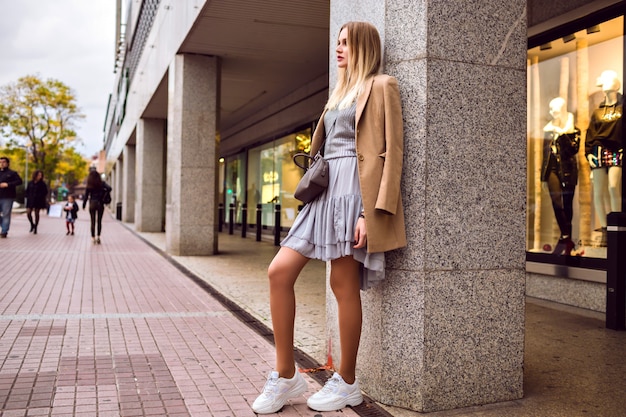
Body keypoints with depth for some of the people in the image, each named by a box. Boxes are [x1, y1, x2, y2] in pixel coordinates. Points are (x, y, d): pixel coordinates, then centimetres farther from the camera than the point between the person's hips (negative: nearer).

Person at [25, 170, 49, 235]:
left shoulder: (42, 183, -2)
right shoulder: (30, 183, 5)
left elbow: (45, 192, -1)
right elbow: (27, 191, 12)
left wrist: (40, 197, -10)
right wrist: (28, 197, -1)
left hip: (38, 201, -2)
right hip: (30, 200, 2)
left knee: (36, 213, 1)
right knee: (28, 213, -6)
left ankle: (35, 228, 10)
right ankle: (32, 224, 18)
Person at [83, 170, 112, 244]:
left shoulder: (89, 185, -3)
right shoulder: (102, 183, -2)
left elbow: (86, 196, -3)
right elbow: (109, 188, -16)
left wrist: (84, 205, 5)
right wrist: (103, 193, -1)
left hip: (92, 204, 0)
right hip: (100, 204, 1)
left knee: (93, 221, 7)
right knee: (99, 221, 9)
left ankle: (93, 237, 9)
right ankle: (98, 236, -2)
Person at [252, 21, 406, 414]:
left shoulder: (381, 86, 0)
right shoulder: (341, 92, 24)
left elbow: (392, 152, -9)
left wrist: (372, 213, -17)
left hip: (354, 190, -8)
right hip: (326, 190, 8)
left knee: (344, 285, -3)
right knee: (279, 272, -3)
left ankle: (347, 382, 14)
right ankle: (286, 375, 7)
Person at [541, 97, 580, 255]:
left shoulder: (573, 130, 1)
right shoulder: (548, 128, 12)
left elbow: (574, 149, -12)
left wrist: (562, 134, -20)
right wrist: (543, 170, 13)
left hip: (568, 170, -2)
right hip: (552, 169, 3)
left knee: (567, 204, 2)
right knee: (556, 202, -10)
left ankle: (566, 238, 10)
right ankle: (566, 237, -7)